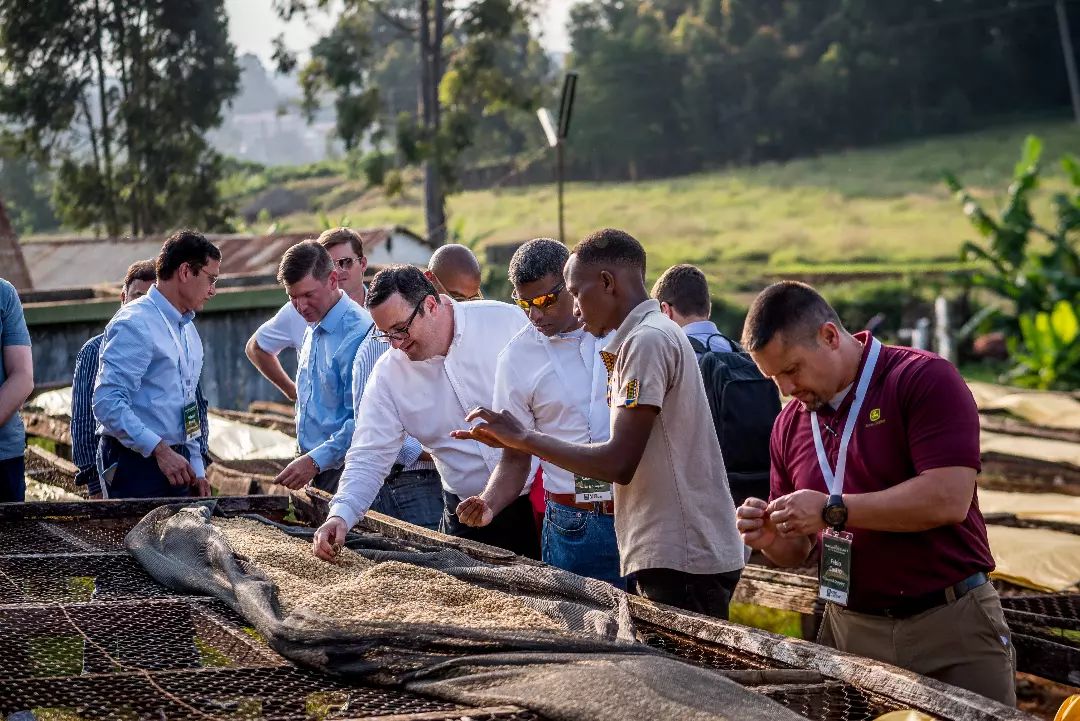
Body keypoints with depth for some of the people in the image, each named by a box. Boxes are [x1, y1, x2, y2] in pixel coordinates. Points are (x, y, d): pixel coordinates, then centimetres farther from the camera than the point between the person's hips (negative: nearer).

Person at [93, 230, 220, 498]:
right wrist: (160, 450, -25)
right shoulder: (135, 323, -12)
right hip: (136, 464, -8)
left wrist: (197, 469, 19)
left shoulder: (188, 330, 18)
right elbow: (108, 403, -22)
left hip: (176, 464, 8)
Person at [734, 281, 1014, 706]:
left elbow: (949, 499, -22)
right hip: (849, 632, 5)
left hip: (949, 625, -5)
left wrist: (832, 509, -20)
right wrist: (770, 538, -7)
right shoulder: (790, 425, 9)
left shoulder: (924, 380, -10)